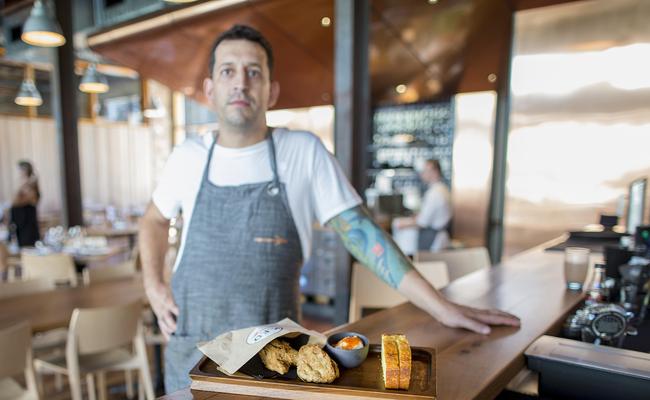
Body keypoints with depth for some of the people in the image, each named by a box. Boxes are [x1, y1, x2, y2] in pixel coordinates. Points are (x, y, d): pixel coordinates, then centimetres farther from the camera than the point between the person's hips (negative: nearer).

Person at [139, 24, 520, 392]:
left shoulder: (305, 152, -9)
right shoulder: (188, 156, -2)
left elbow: (362, 233, -10)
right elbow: (155, 220, 17)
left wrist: (441, 307, -14)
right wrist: (154, 286, 2)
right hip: (192, 349, 2)